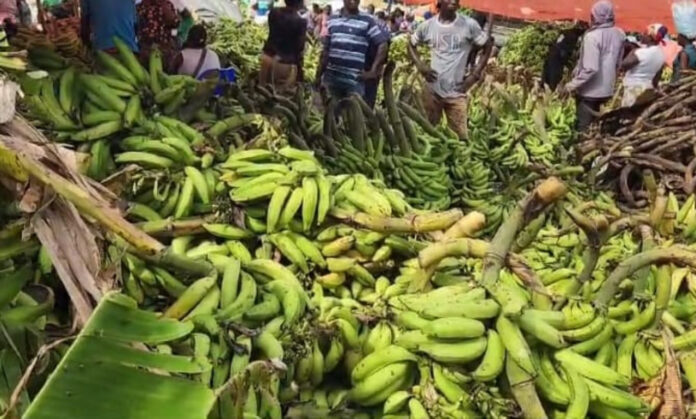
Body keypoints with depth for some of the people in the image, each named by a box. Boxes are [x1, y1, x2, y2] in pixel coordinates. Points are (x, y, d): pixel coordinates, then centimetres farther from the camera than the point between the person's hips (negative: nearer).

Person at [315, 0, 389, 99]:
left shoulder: (367, 21, -1)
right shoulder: (332, 20, 11)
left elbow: (382, 45, -3)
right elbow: (326, 50, 14)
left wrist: (373, 71, -8)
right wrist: (318, 76, 12)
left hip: (354, 80, -4)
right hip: (331, 78, 4)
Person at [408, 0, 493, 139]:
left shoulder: (469, 25, -7)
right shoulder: (427, 26, -1)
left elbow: (487, 46, 4)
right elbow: (411, 45, 15)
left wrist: (475, 74, -2)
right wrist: (420, 66, -1)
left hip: (456, 92, -2)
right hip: (432, 90, 2)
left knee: (460, 135, 0)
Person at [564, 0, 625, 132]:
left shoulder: (592, 36, -22)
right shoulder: (619, 34, 0)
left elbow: (590, 68, -26)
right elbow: (618, 63, 11)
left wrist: (573, 84, -17)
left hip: (589, 90, -7)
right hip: (607, 89, 7)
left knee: (583, 127, 6)